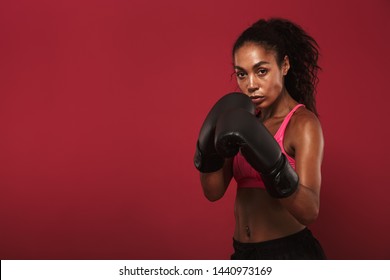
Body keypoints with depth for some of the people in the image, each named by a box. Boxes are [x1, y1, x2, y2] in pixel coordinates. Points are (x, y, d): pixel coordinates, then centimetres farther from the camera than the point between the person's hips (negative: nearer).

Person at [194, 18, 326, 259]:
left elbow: (309, 211, -23)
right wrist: (211, 147, -16)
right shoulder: (248, 120, 5)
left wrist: (271, 162, -35)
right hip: (245, 253, 6)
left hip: (290, 255, -6)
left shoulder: (303, 123, -13)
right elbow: (214, 192, -1)